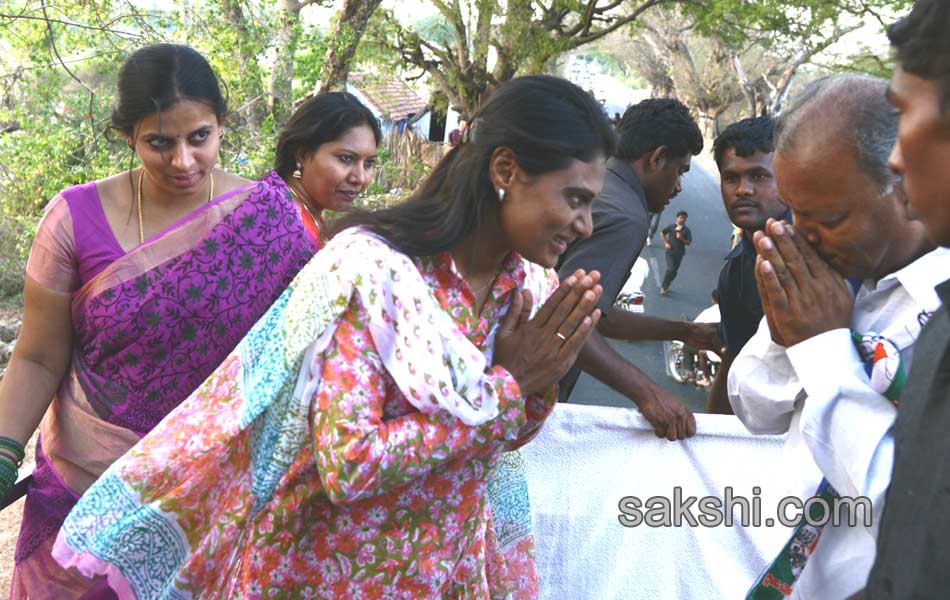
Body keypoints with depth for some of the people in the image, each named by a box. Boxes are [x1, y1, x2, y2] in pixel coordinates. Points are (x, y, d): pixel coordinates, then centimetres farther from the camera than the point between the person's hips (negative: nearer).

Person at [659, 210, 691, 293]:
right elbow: (662, 233, 8)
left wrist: (681, 238, -18)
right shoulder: (671, 226, -2)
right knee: (670, 269, -15)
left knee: (674, 272, 9)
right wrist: (665, 243, -2)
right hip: (670, 252, -3)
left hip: (679, 253, 3)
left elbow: (689, 243, 0)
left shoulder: (687, 230, 1)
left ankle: (665, 287, 27)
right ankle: (663, 288, -5)